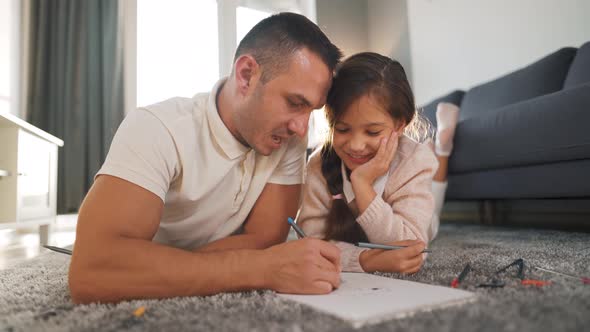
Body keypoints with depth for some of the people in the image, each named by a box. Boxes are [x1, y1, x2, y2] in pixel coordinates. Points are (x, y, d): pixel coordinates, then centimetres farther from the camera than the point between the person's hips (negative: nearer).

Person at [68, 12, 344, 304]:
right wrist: (263, 269, -41)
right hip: (149, 304, -1)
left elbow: (265, 239, -16)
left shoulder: (289, 139, -13)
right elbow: (92, 272, -36)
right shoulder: (155, 129, -26)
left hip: (226, 302, 2)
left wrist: (158, 270, -25)